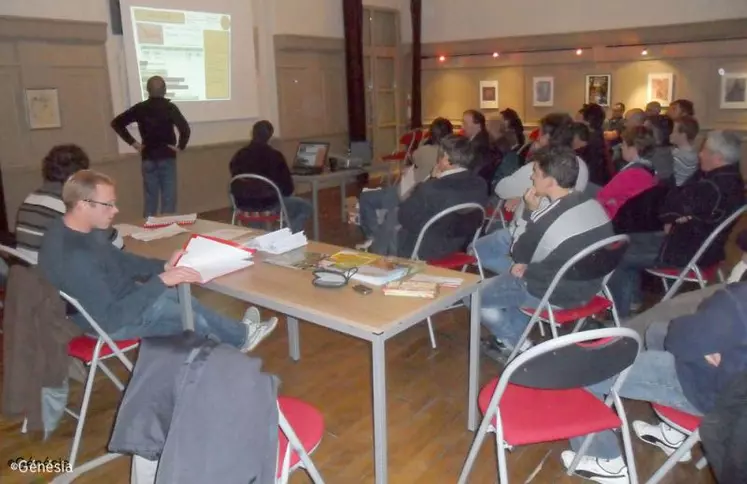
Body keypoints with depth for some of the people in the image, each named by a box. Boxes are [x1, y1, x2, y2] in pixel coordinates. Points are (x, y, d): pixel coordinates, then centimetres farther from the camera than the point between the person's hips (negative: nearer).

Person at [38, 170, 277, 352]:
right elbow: (110, 318, -36)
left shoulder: (78, 229, -7)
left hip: (117, 296, 9)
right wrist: (160, 281, -36)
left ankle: (235, 334, 37)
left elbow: (119, 259, 8)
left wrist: (163, 266, -5)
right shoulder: (73, 258, -37)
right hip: (107, 320, -9)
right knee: (194, 318, 4)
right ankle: (240, 337, 30)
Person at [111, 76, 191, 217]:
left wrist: (132, 142, 6)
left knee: (150, 198, 10)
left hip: (148, 158, 3)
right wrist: (180, 146, -8)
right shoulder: (170, 107, -8)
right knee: (168, 197, 2)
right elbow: (185, 129, -22)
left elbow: (116, 123, 5)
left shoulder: (140, 108, 2)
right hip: (167, 158, -3)